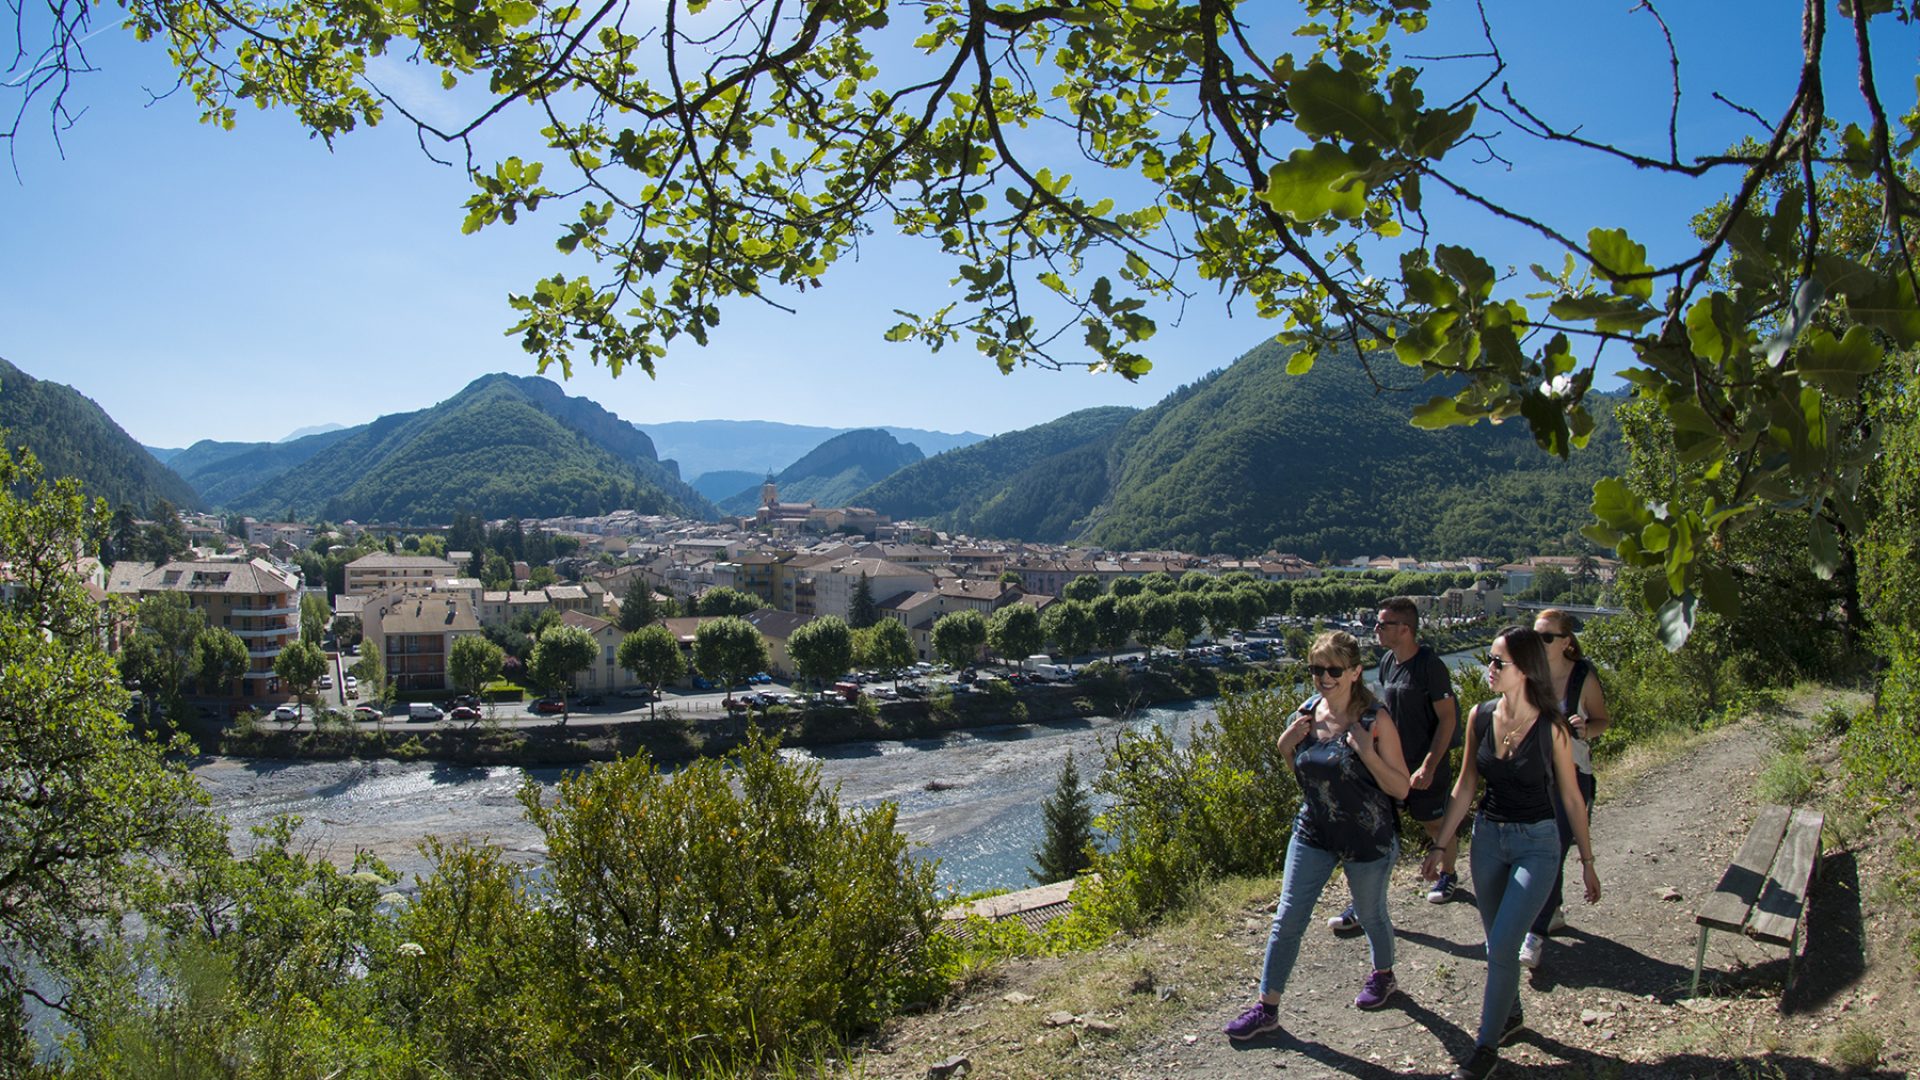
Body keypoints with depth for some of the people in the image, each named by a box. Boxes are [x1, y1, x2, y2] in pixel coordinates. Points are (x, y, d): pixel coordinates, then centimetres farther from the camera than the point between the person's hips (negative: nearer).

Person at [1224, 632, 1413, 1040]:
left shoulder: (1375, 720, -18)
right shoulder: (1306, 713, -4)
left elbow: (1400, 789, -15)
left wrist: (1367, 752, -30)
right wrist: (1285, 744, -9)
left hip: (1367, 837, -4)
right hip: (1313, 833, 4)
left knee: (1371, 914, 18)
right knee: (1287, 919, 3)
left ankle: (1383, 975, 49)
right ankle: (1267, 1007, 13)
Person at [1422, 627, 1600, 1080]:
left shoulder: (1550, 727, -15)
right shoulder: (1480, 717, -4)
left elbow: (1570, 797, -5)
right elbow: (1465, 786, 4)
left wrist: (1587, 862, 1)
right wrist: (1441, 846, 6)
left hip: (1536, 843, -4)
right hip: (1487, 837, 4)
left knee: (1502, 945, -9)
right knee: (1498, 943, 16)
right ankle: (1510, 1015, 41)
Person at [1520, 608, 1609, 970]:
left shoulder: (1583, 677, -10)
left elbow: (1602, 720, 2)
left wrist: (1585, 729, -20)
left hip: (1571, 773, -3)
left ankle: (1536, 934, -4)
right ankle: (1553, 911, 36)